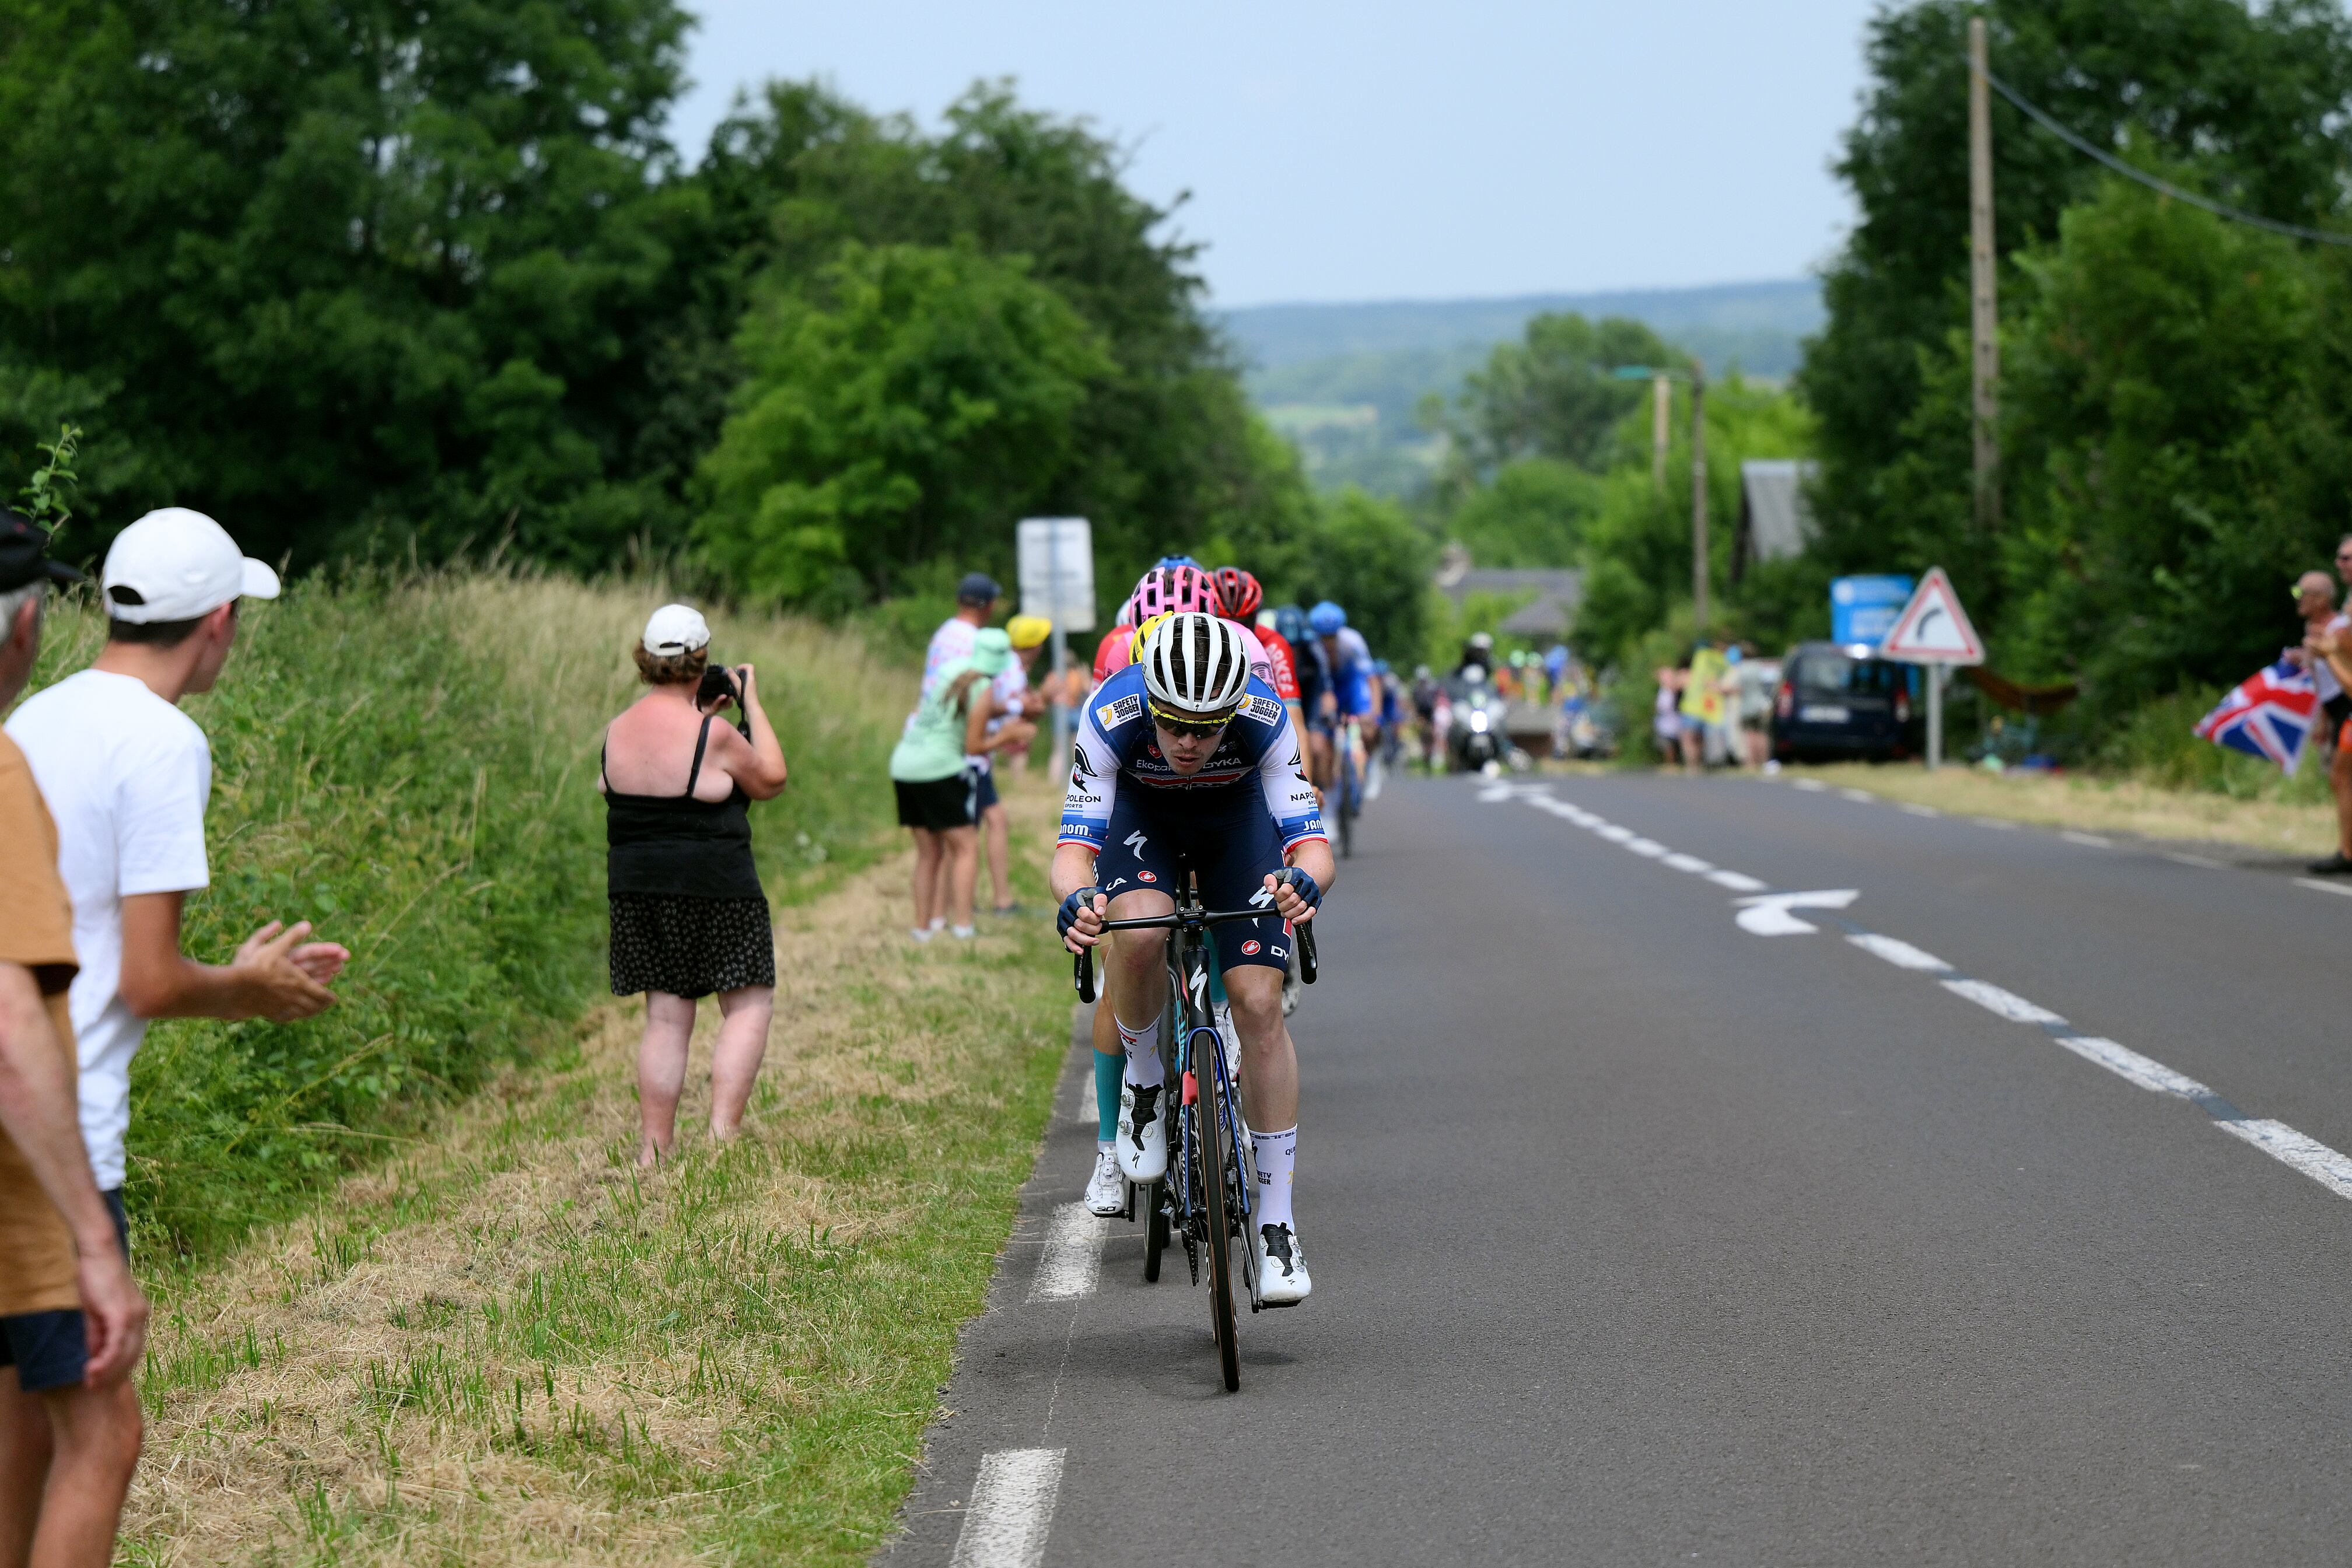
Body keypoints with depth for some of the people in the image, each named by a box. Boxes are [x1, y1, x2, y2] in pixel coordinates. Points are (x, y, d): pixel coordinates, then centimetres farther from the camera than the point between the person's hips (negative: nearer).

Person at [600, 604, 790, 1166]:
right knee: (750, 1006, 6)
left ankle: (654, 1152, 9)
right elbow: (770, 780, 1)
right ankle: (722, 1132, -6)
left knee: (665, 1019, 11)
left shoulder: (617, 731, 3)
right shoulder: (713, 735, -14)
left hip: (635, 887, 6)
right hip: (714, 887, -6)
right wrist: (751, 701, 7)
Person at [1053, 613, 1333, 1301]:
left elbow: (1313, 847, -36)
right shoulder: (1113, 715, -37)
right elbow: (1073, 849, -37)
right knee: (1139, 930, -34)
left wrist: (1303, 882, -59)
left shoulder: (1264, 720, -36)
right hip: (1141, 812, 0)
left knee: (1259, 1005, -12)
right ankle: (1142, 1082, -3)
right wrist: (1075, 899, -59)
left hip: (1237, 816, 0)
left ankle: (1277, 1224, -4)